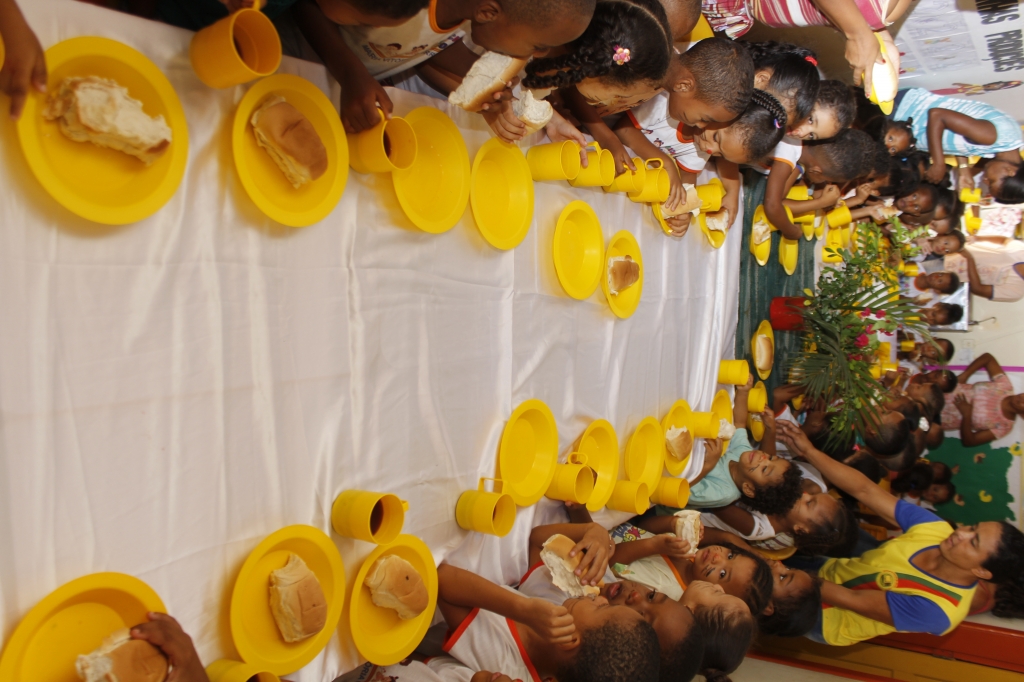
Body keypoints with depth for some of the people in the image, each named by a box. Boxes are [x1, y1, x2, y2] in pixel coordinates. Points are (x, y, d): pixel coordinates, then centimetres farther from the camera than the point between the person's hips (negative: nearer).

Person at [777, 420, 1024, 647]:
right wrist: (808, 451, -27)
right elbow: (864, 490, -18)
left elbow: (853, 600, -29)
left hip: (823, 617, -6)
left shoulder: (934, 609, -33)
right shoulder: (935, 530, -16)